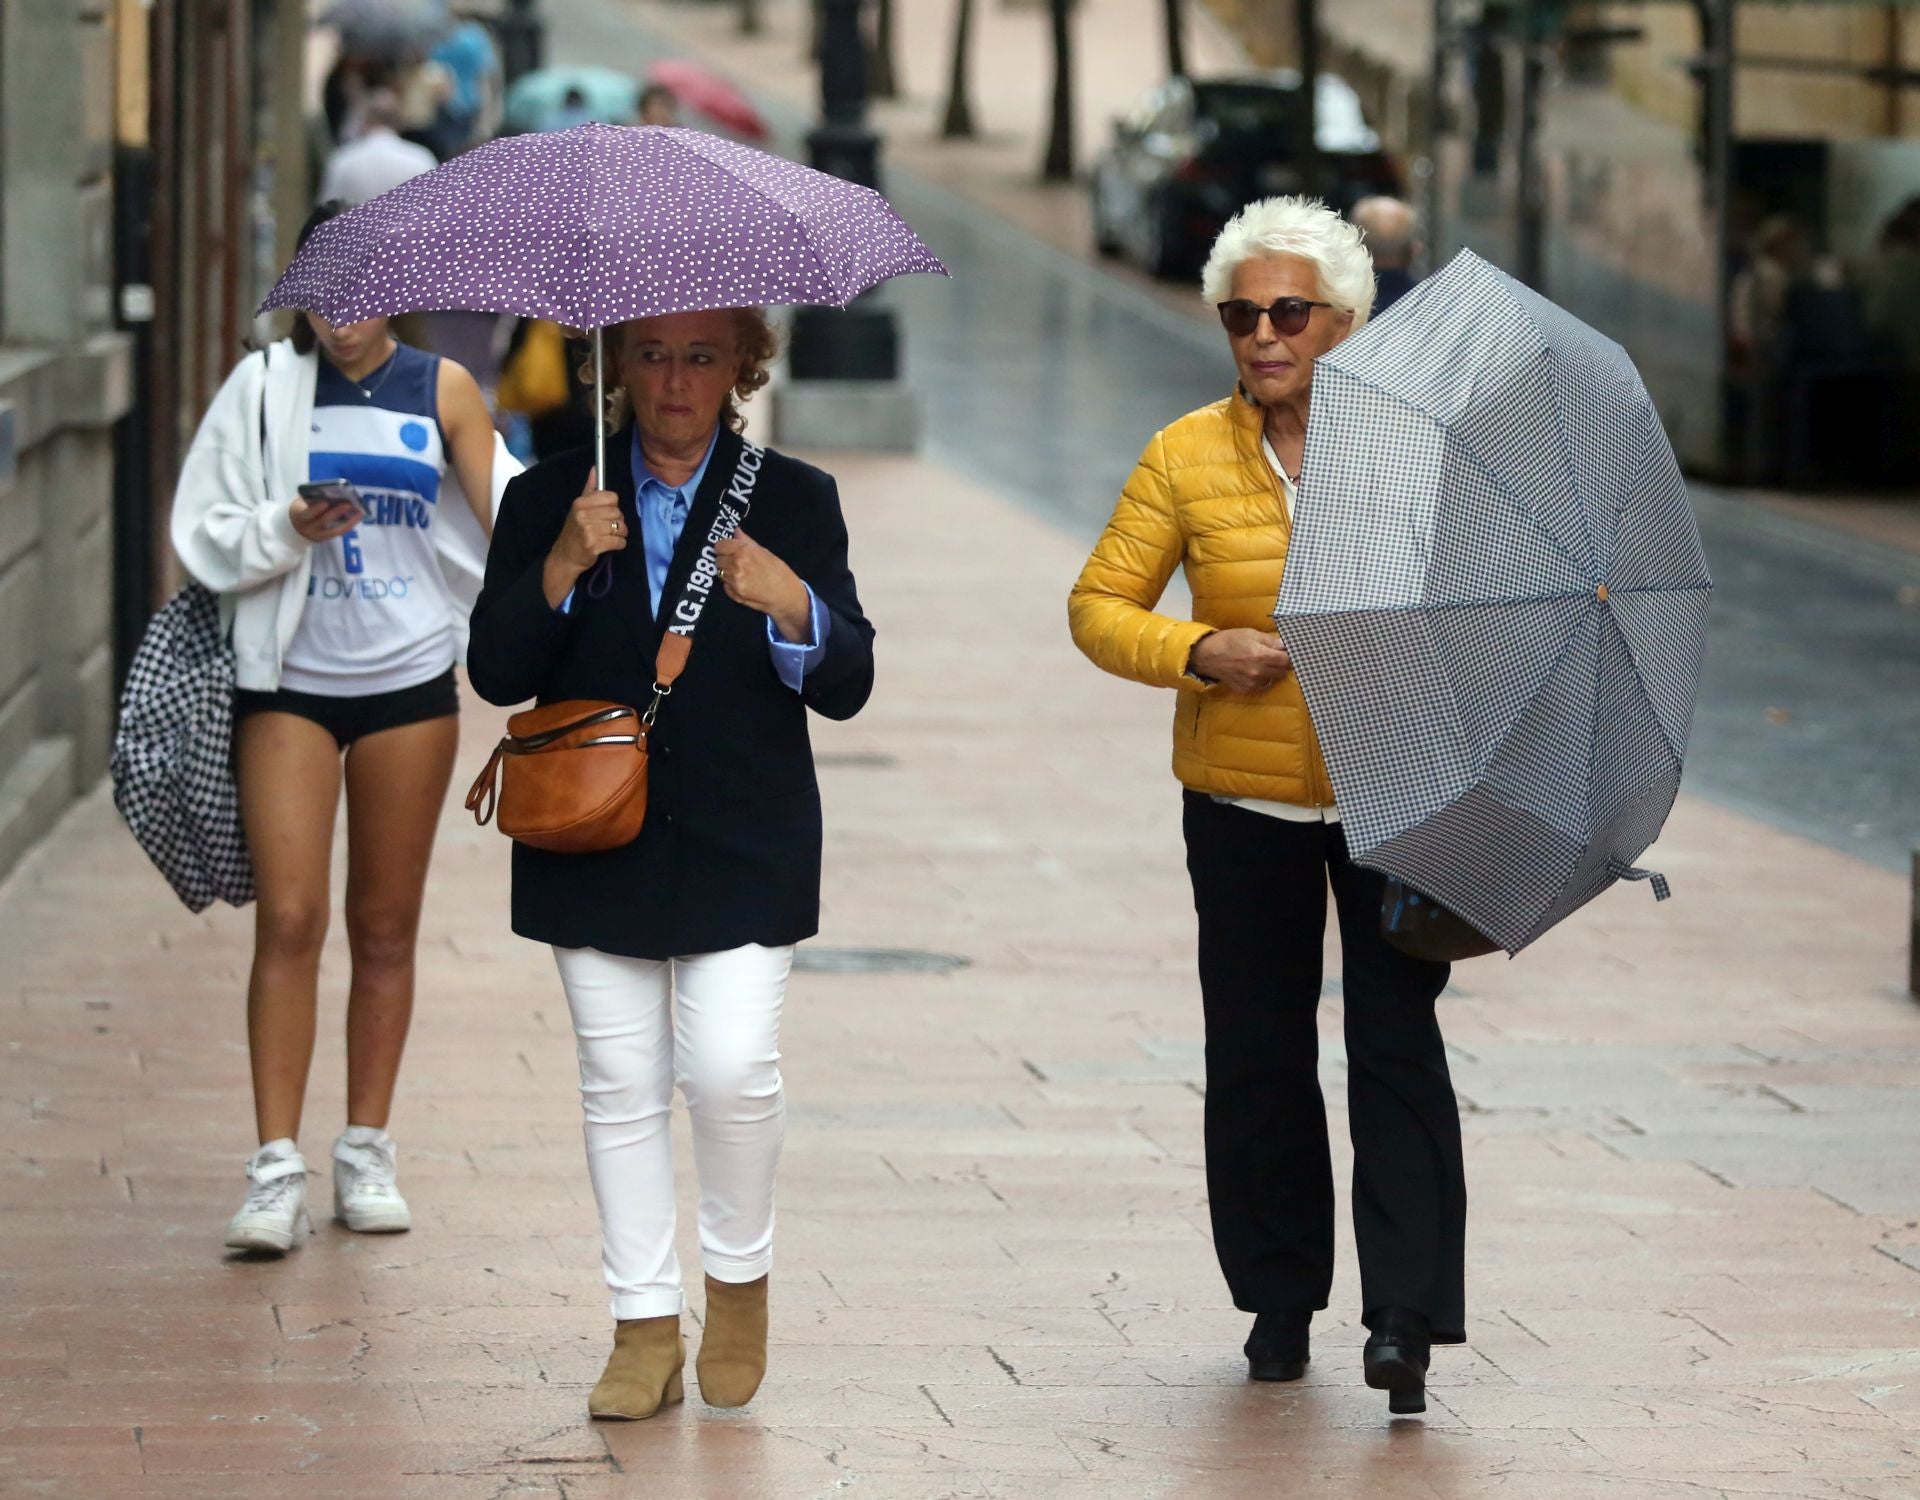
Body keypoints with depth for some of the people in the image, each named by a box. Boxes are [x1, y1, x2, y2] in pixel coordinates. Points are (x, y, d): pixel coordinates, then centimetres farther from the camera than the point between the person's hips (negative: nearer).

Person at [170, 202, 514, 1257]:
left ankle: (366, 1156, 18)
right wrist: (287, 528, -17)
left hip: (410, 679, 1)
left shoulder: (442, 392, 4)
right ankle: (276, 1169, -9)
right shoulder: (263, 388, 1)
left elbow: (507, 524, 4)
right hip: (289, 679, -1)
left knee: (386, 924, 8)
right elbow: (206, 537, 1)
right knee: (289, 918, -9)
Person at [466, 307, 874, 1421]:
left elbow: (846, 687, -2)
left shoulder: (795, 502, 4)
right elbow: (497, 673, -1)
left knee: (732, 1071, -11)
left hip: (742, 854, -1)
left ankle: (741, 1277, 14)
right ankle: (647, 1329, 12)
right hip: (598, 846, 1)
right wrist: (560, 572, -17)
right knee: (622, 1087, 3)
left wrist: (793, 607, -22)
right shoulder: (549, 500, 6)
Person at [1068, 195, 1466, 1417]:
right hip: (1244, 802, 2)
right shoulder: (1186, 457, 0)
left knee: (1396, 1040, -9)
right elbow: (1100, 605, 3)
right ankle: (1281, 1296, 21)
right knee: (1258, 1053, 7)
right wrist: (1196, 653, -15)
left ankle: (1406, 1313, -10)